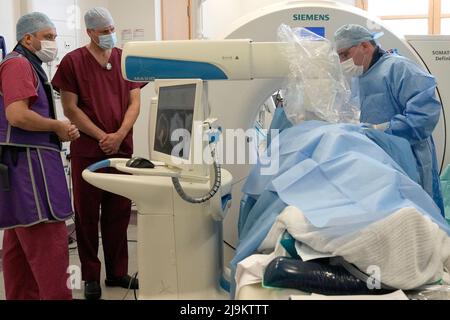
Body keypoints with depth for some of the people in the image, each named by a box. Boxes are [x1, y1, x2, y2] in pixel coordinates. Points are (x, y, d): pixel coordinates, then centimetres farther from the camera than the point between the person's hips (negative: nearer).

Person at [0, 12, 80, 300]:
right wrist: (58, 126, -9)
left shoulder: (30, 66, 22)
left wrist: (60, 133, 8)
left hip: (25, 163, 11)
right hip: (28, 164, -11)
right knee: (50, 243, -12)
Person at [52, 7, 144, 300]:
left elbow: (135, 102, 4)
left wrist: (119, 135, -11)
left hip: (122, 148, 3)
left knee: (119, 212, 8)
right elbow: (70, 108, -5)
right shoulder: (73, 62, -2)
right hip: (87, 150, -3)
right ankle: (90, 276, 17)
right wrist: (101, 136, -12)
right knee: (87, 213, 5)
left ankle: (117, 272, 21)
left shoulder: (126, 60, 7)